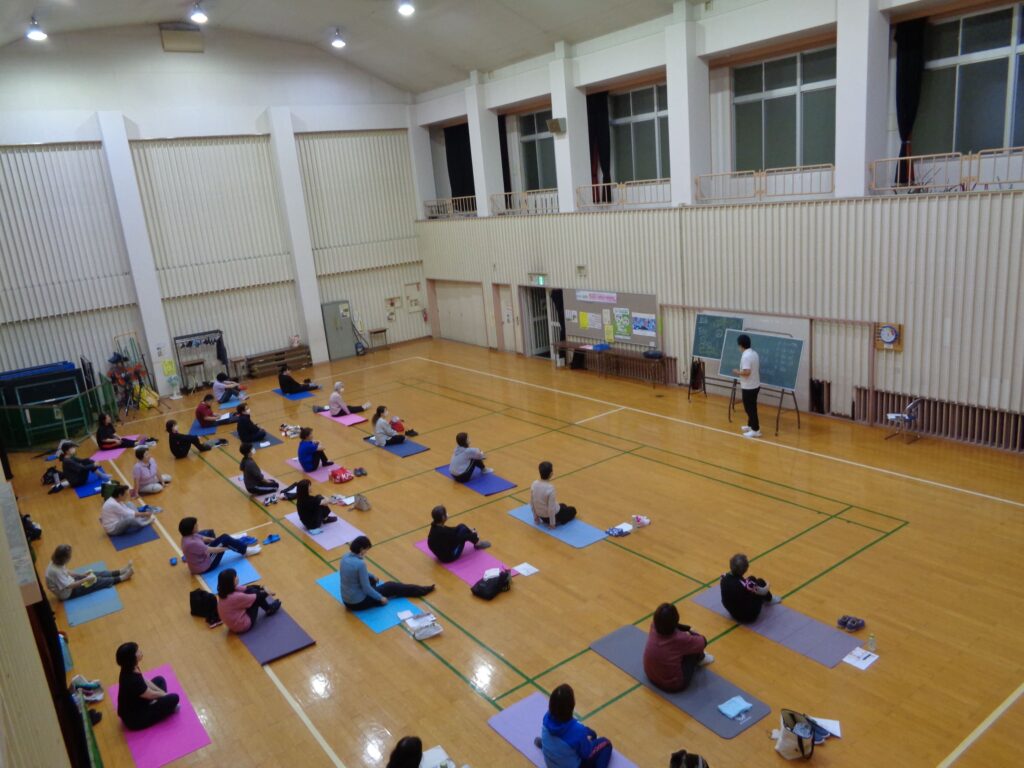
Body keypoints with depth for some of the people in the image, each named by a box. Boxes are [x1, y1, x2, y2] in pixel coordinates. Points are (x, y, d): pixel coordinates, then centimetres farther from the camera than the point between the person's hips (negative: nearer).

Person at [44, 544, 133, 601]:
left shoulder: (56, 563, -7)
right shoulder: (55, 571, -35)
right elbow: (69, 586, -31)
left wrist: (82, 574, 4)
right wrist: (86, 579, -24)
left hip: (69, 581, 9)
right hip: (68, 593, -9)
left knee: (97, 574, 4)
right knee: (96, 581, -9)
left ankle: (122, 571, 10)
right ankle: (123, 577, -2)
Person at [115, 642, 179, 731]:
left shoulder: (130, 669, -10)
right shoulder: (132, 680, -36)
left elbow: (145, 682, 7)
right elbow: (151, 695, -19)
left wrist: (162, 693, 2)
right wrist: (164, 694, 1)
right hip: (134, 719, -9)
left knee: (160, 680, 15)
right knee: (174, 698, -12)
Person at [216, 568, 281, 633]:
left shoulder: (224, 592, -9)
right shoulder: (236, 597, -32)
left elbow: (245, 589, 4)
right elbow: (255, 597, -15)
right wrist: (266, 593, 4)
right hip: (242, 626, -8)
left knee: (251, 590, 4)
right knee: (257, 597, -5)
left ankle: (268, 607, 21)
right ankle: (269, 609, 21)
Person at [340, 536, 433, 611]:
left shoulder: (345, 558, -1)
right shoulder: (360, 563, -28)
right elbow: (366, 588, -22)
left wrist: (372, 576, 34)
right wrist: (381, 598, -6)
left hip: (346, 601, 7)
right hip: (359, 603, -7)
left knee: (371, 580, 30)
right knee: (391, 586, 11)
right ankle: (423, 590, 27)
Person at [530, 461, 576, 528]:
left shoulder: (534, 484, -12)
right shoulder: (550, 488, -31)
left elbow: (531, 503, -1)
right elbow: (551, 508, -25)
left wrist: (536, 516, 13)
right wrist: (552, 523, -13)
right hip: (552, 514, -6)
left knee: (563, 506, 34)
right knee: (573, 510, 22)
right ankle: (557, 522, 16)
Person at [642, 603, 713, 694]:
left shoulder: (653, 628, -13)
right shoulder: (679, 638, -29)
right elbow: (702, 642, -10)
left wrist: (687, 629, 8)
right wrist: (690, 632, 9)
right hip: (673, 684, -6)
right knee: (695, 646, 4)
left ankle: (699, 658, 39)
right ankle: (700, 659, 34)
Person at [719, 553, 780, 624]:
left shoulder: (724, 578, -18)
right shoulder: (746, 585, -33)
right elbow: (763, 591, -13)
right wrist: (767, 586, 9)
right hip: (748, 616, -5)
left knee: (752, 579, 16)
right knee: (760, 582, 7)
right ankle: (768, 600, 36)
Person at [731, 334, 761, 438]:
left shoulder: (746, 356, -23)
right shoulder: (754, 353, 7)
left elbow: (747, 372, -29)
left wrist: (737, 372, -11)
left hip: (749, 387, -9)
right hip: (755, 385, 9)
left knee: (749, 408, -1)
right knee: (751, 407, 21)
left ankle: (755, 430, 3)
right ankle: (750, 425, 33)